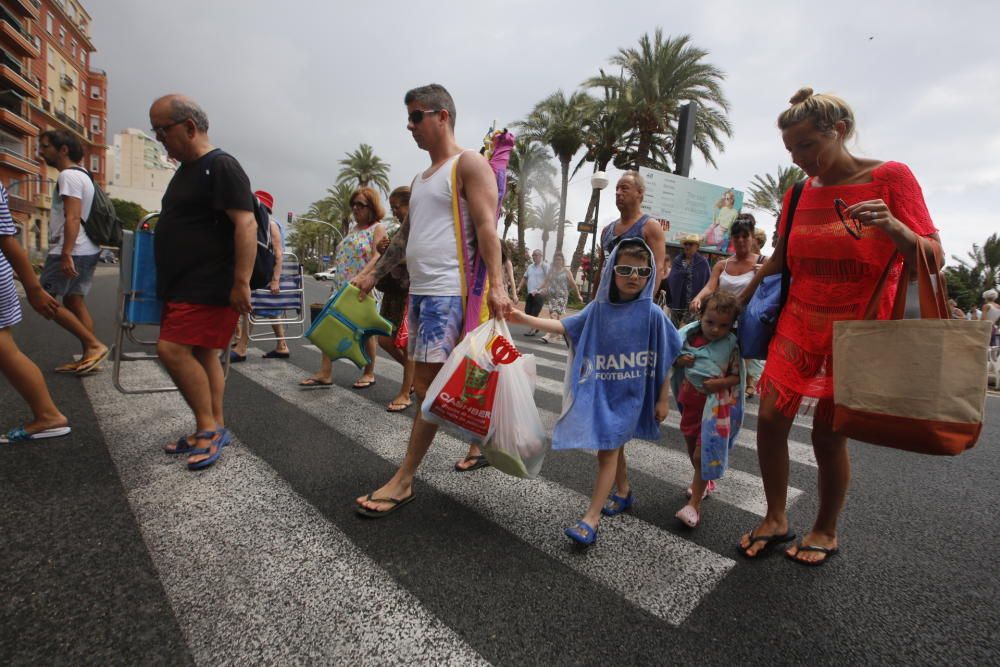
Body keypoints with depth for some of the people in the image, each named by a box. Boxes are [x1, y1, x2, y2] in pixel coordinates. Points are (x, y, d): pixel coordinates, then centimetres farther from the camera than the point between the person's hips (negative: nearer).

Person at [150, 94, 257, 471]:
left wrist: (241, 282, -26)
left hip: (209, 286, -10)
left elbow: (245, 224, -22)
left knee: (172, 349, -14)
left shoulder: (220, 167, -12)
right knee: (201, 354, 11)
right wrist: (157, 225, 17)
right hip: (183, 286, 10)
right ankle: (214, 429, 21)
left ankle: (209, 428, -2)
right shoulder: (186, 169, 19)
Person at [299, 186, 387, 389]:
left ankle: (369, 373, 16)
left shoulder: (377, 228, -3)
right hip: (341, 286, 7)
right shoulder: (352, 228, 20)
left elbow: (376, 257, -15)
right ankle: (325, 373, 2)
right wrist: (335, 282, 17)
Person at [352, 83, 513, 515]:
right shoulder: (422, 178, 23)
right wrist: (373, 275, 24)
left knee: (431, 386, -7)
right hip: (420, 291, 9)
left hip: (450, 293, -9)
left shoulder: (468, 164, -2)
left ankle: (403, 481, 0)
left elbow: (487, 227, -14)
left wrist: (496, 286, -25)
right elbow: (405, 235, 27)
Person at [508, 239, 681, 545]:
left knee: (607, 449, -5)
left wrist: (663, 399, -2)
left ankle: (591, 518, 4)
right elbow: (565, 326, 0)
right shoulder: (599, 308, -2)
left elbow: (664, 361, -5)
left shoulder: (651, 313, -12)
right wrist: (524, 319, -11)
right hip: (599, 391, 4)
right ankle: (624, 491, 46)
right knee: (612, 445, 21)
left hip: (628, 394, -4)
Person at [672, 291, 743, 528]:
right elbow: (675, 358, 6)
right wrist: (679, 360, -16)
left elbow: (737, 376, -10)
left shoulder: (731, 346, -14)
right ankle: (705, 482, 48)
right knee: (692, 449, 22)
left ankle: (694, 504, 8)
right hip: (690, 399, 5)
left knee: (702, 454, -4)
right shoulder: (689, 335, -6)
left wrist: (721, 382, -27)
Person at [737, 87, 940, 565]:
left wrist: (894, 228, -29)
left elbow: (933, 260, -9)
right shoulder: (799, 194, 5)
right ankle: (775, 520, 17)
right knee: (770, 419, -3)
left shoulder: (890, 177, -8)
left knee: (829, 435, 1)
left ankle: (826, 531, 25)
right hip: (799, 323, 4)